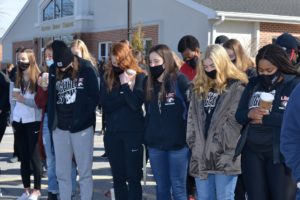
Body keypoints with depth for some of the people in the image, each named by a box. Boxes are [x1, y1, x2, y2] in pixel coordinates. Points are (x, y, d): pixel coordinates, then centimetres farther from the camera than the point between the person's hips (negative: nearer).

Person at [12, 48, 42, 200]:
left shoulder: (37, 79, -8)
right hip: (19, 121, 5)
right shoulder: (17, 79, 10)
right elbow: (13, 99, 15)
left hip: (33, 122, -5)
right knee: (23, 156, 7)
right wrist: (12, 119, 11)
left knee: (34, 156, -1)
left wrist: (22, 99, -22)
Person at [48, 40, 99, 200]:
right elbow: (50, 98, 10)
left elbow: (95, 97, -6)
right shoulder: (53, 71, 5)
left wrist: (82, 118, -13)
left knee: (84, 172, 4)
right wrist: (51, 121, 1)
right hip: (60, 128, 4)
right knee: (61, 172, 10)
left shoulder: (86, 69, -7)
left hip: (82, 127, -4)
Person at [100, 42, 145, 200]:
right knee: (118, 177, 11)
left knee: (133, 177, 1)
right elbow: (104, 104, -5)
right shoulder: (107, 77, 6)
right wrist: (125, 95, -13)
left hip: (133, 132, -4)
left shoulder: (139, 77, -5)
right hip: (112, 133, 4)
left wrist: (125, 85, -15)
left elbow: (136, 104, -16)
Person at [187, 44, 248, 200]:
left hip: (225, 157, -6)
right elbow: (192, 117, 15)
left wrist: (222, 146, -13)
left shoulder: (237, 87, -5)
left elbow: (236, 120, -12)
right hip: (201, 155, 6)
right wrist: (193, 143, 5)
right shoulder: (200, 87, 15)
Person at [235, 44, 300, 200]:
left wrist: (265, 118, -15)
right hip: (251, 151, 5)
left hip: (280, 152, -5)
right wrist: (249, 114, -15)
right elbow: (238, 115, 7)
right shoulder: (253, 84, 11)